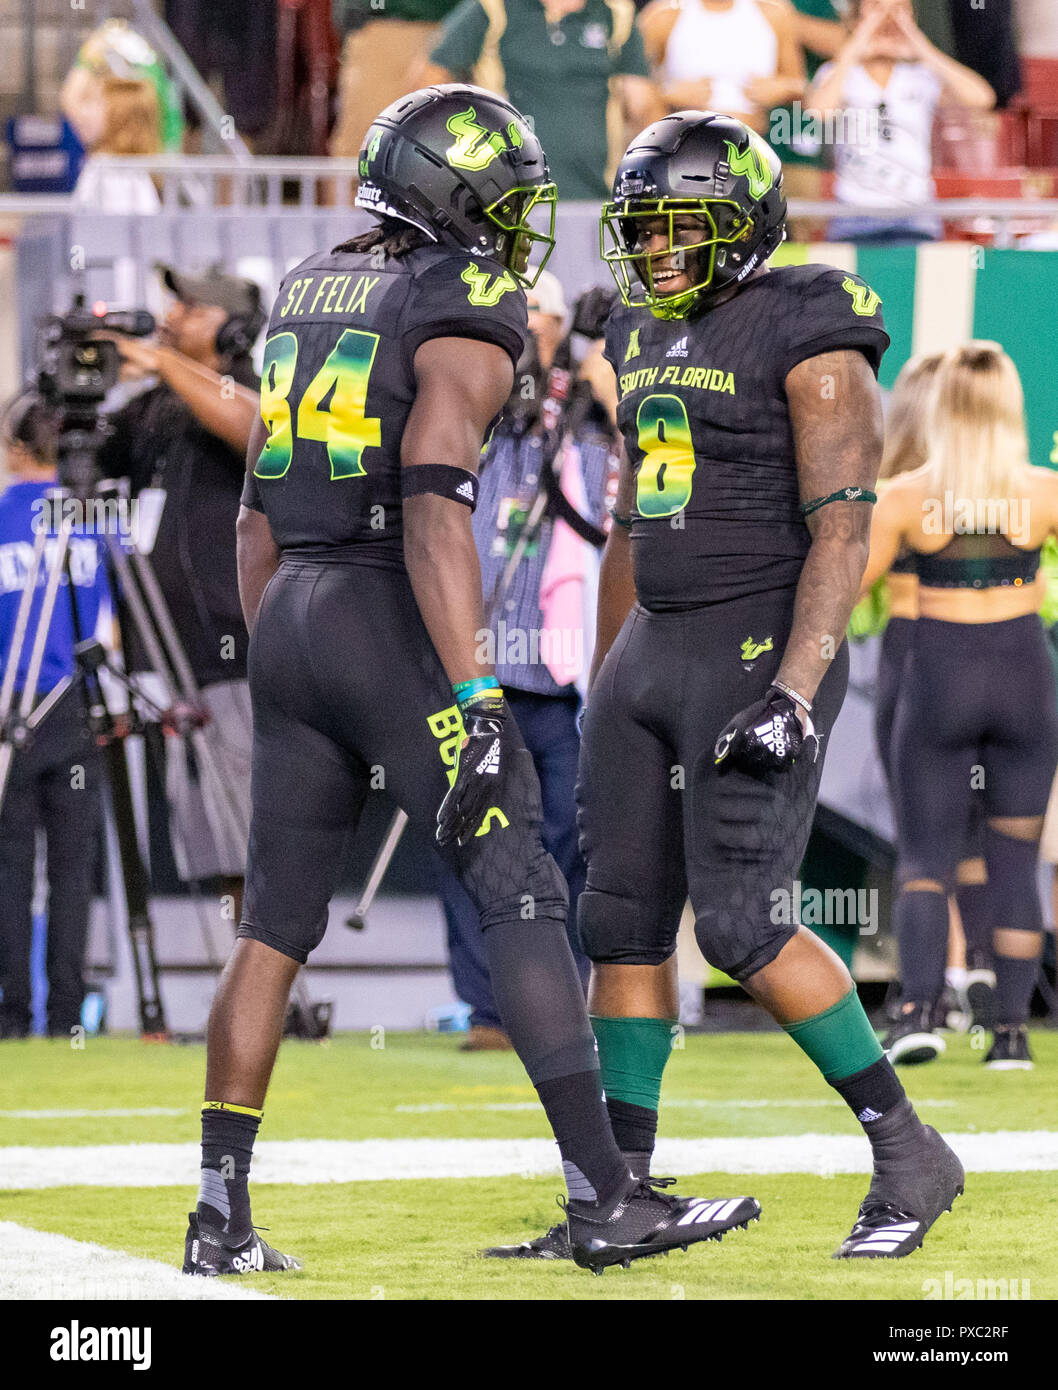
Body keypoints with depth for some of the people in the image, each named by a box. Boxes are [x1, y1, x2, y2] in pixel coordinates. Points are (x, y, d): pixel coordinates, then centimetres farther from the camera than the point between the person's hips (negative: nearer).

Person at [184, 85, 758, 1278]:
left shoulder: (307, 297, 16)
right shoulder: (465, 314, -9)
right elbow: (435, 508, -20)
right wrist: (471, 695, -23)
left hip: (287, 616, 8)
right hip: (391, 623, -7)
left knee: (277, 921, 10)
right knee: (519, 900, -3)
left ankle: (221, 1213, 7)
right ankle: (601, 1196, -5)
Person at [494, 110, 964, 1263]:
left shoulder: (809, 342, -12)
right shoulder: (649, 344, 13)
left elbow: (842, 529, -17)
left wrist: (795, 692, -26)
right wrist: (602, 698, 20)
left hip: (764, 650, -8)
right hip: (656, 652, 8)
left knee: (743, 926, -14)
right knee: (623, 920, 5)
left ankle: (908, 1155, -1)